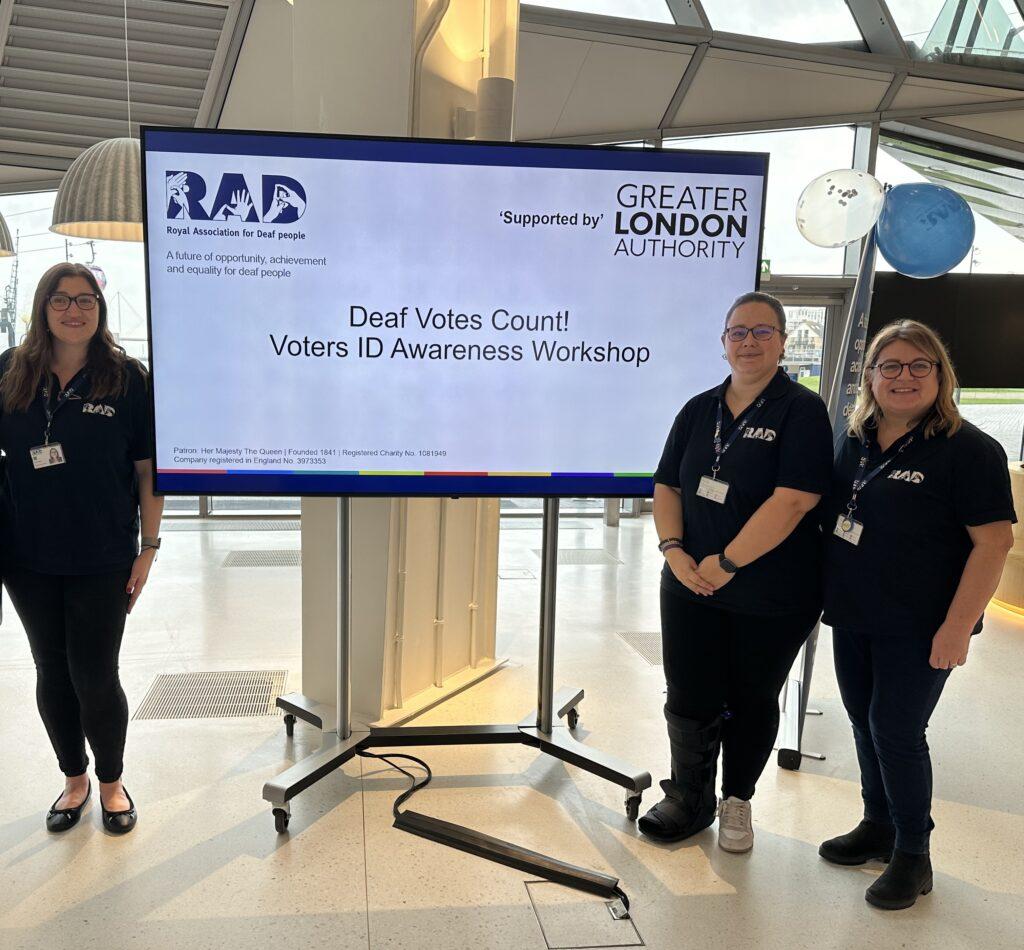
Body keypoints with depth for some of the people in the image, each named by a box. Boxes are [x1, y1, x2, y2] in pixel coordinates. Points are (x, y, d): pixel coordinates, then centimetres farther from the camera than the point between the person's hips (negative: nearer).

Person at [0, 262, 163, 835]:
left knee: (95, 677, 3)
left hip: (102, 561, -3)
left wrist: (149, 549, -7)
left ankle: (112, 781, 28)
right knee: (53, 672, 14)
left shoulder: (128, 378, -5)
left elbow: (148, 469, -4)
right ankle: (75, 780, 35)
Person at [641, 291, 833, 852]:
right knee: (689, 699, 8)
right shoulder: (699, 410, 9)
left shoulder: (802, 411, -9)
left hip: (771, 599, -4)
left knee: (752, 700, 13)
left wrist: (726, 563, -19)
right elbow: (667, 486, 9)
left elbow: (793, 500, -19)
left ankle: (737, 800, 36)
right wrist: (674, 550, -8)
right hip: (691, 587, 4)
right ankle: (691, 800, 31)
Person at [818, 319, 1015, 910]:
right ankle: (879, 828, 36)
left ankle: (913, 854, 21)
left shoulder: (967, 449, -13)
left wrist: (957, 628, -20)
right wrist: (828, 594, 12)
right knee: (865, 724, 16)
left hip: (917, 629, -6)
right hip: (853, 618, 7)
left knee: (896, 732, 0)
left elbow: (995, 541, -17)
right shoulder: (857, 442, 7)